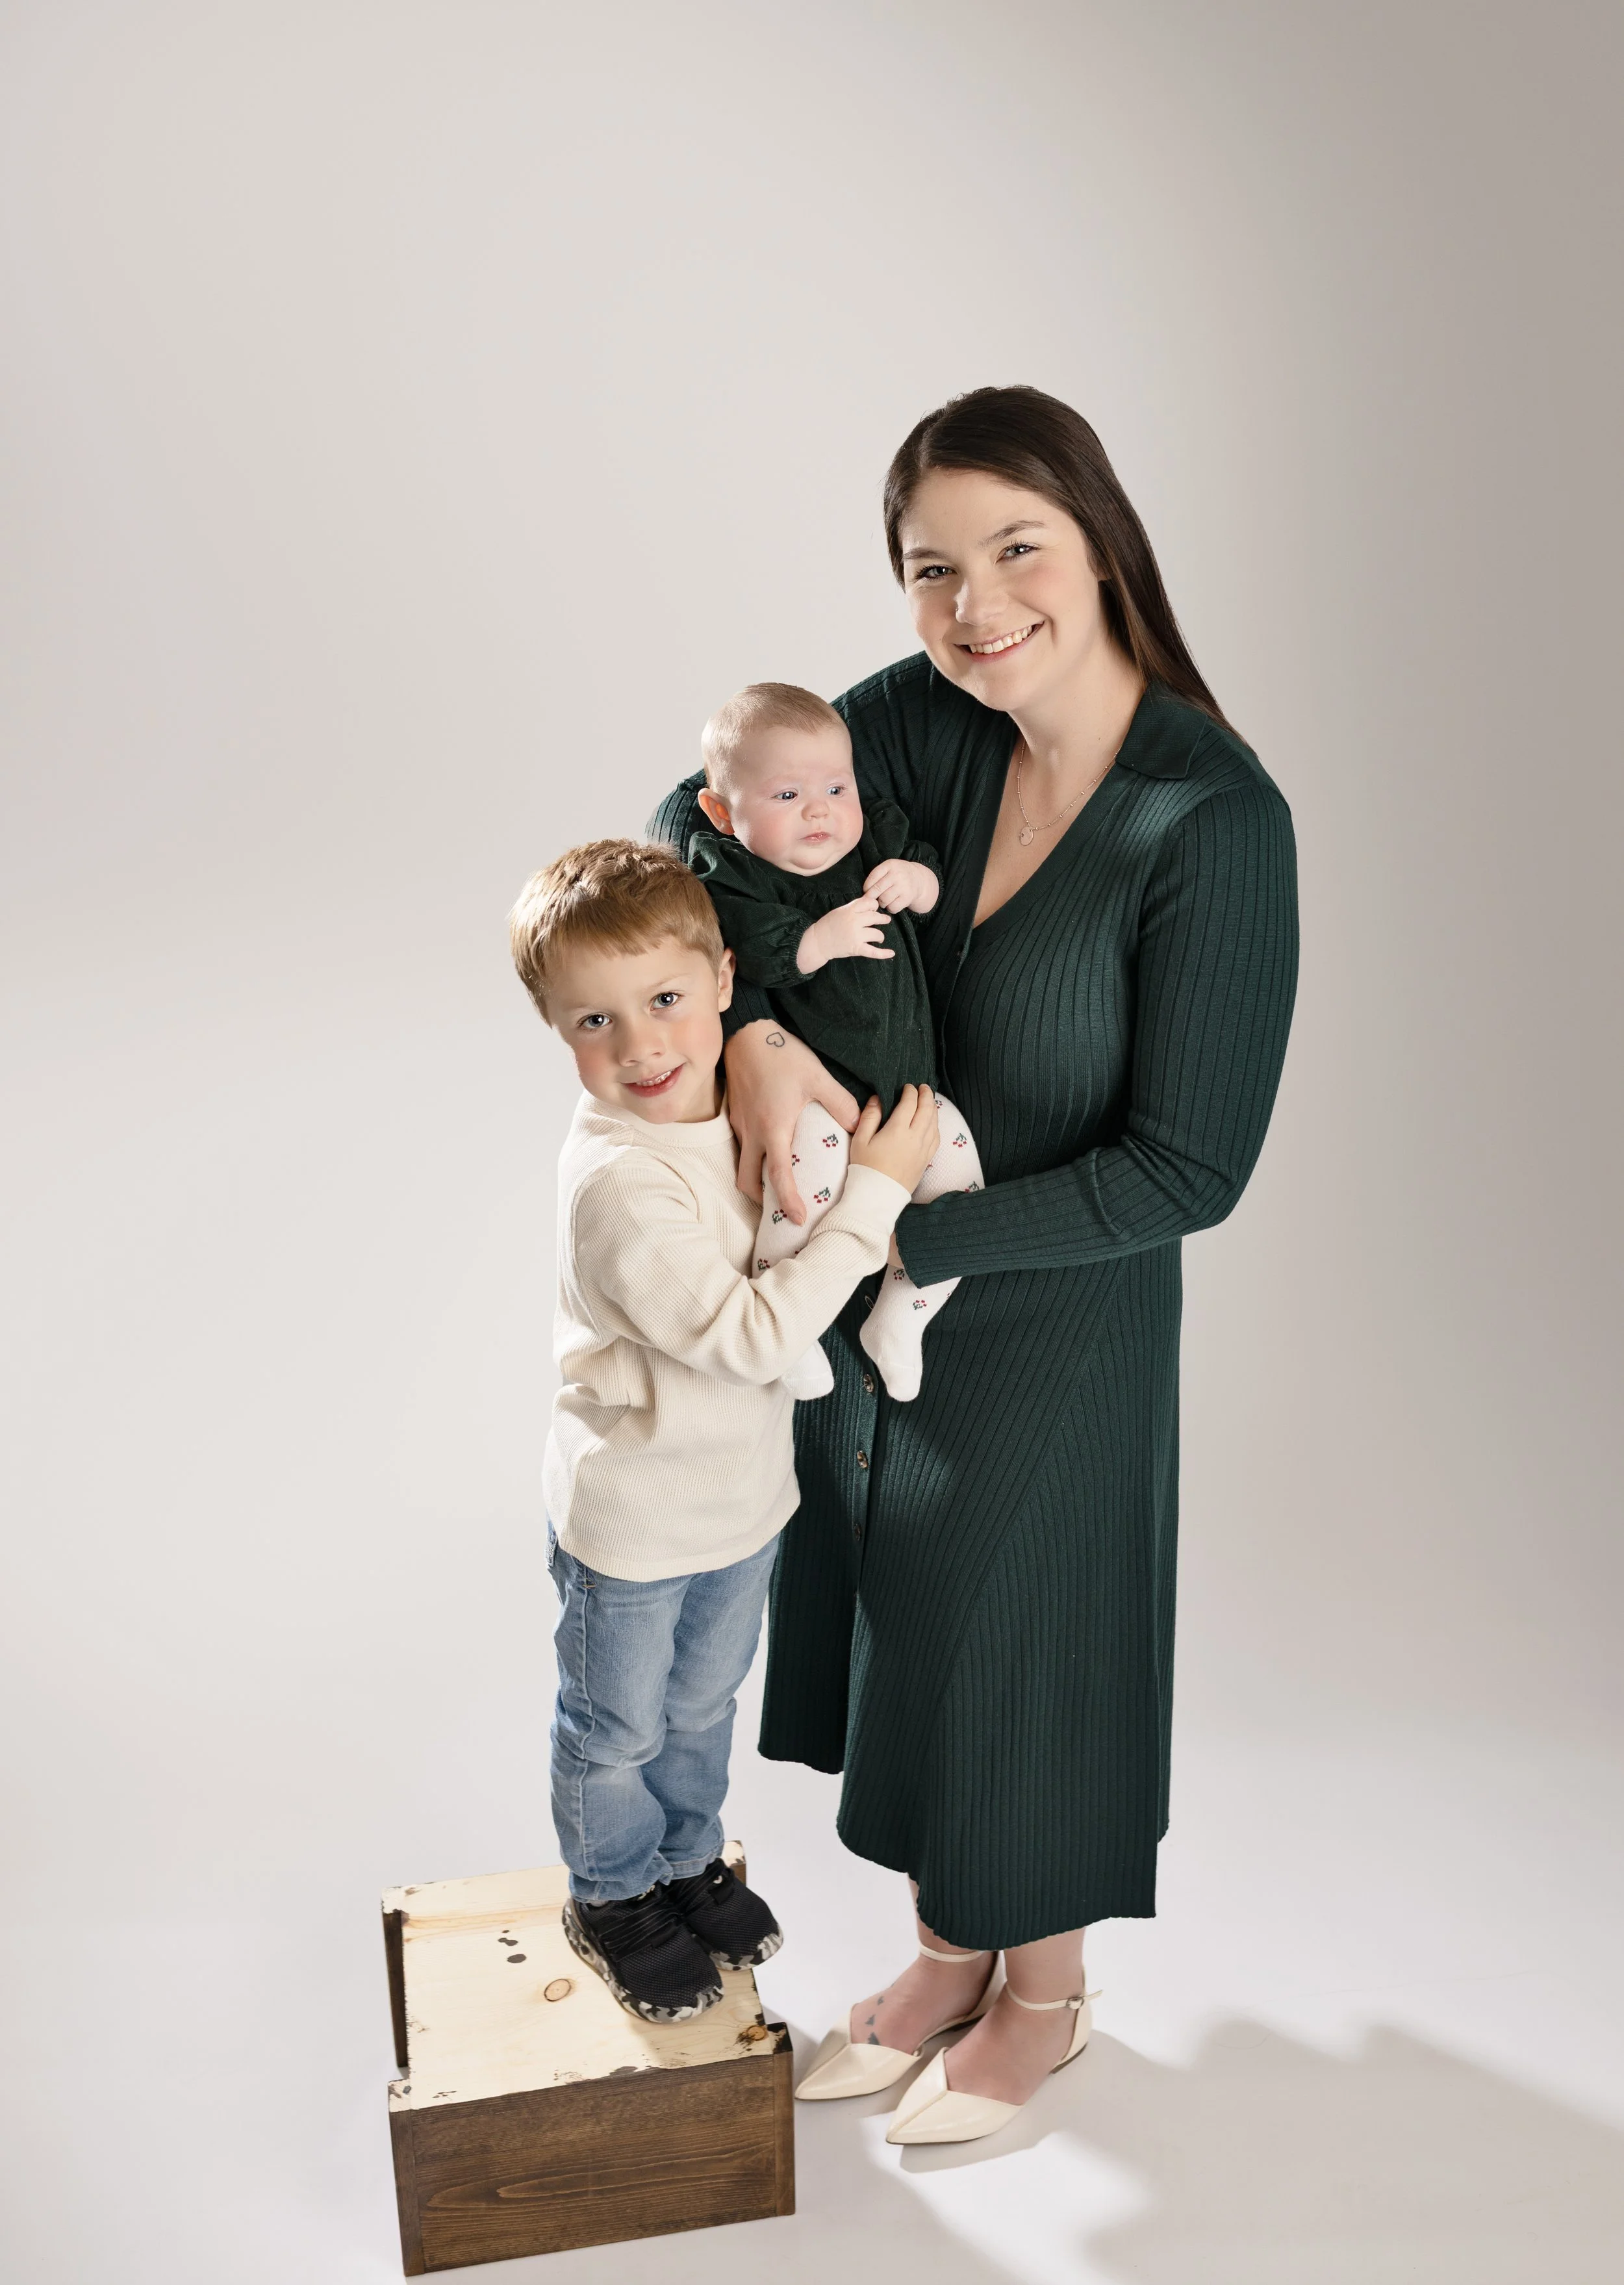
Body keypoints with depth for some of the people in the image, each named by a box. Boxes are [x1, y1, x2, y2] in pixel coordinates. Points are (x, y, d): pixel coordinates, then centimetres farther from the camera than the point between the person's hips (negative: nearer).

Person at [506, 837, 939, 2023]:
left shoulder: (745, 1092, -8)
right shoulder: (618, 1181, -33)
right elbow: (753, 1335, -33)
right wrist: (875, 1190, -31)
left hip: (743, 1492, 7)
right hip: (631, 1519, -7)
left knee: (701, 1707, 29)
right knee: (617, 1728, 19)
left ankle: (689, 1857, 53)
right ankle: (613, 1893, 45)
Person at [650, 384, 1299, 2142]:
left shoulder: (1218, 819, -24)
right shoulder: (926, 722, -8)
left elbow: (1191, 1167, -22)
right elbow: (695, 825, 1)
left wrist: (912, 1236, -21)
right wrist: (751, 1025, -17)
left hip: (1057, 1312, -6)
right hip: (870, 1285, 6)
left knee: (1023, 1649, 13)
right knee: (894, 1621, 21)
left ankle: (1044, 1998, 43)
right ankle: (946, 1954, 47)